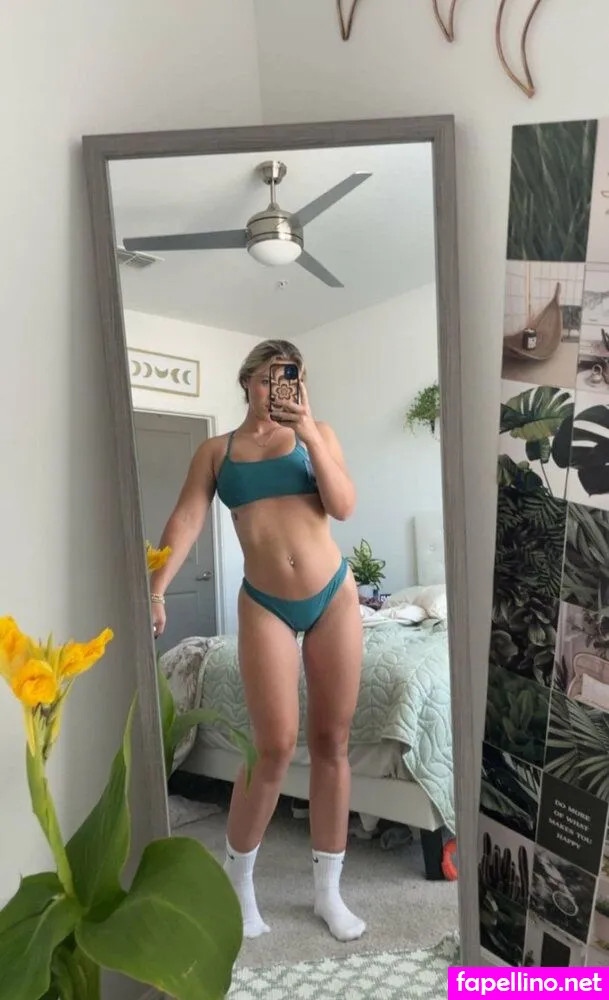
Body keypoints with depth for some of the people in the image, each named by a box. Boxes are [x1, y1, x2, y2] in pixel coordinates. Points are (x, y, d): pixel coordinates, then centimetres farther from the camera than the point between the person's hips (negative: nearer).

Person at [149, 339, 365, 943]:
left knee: (332, 740, 7)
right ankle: (237, 879, 22)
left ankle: (327, 889, 24)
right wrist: (155, 588, -18)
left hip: (333, 594, 2)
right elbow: (187, 520, -4)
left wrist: (309, 435, -13)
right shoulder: (215, 451, 7)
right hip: (264, 605, -1)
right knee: (275, 745, -5)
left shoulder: (317, 432, 7)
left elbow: (343, 507, -5)